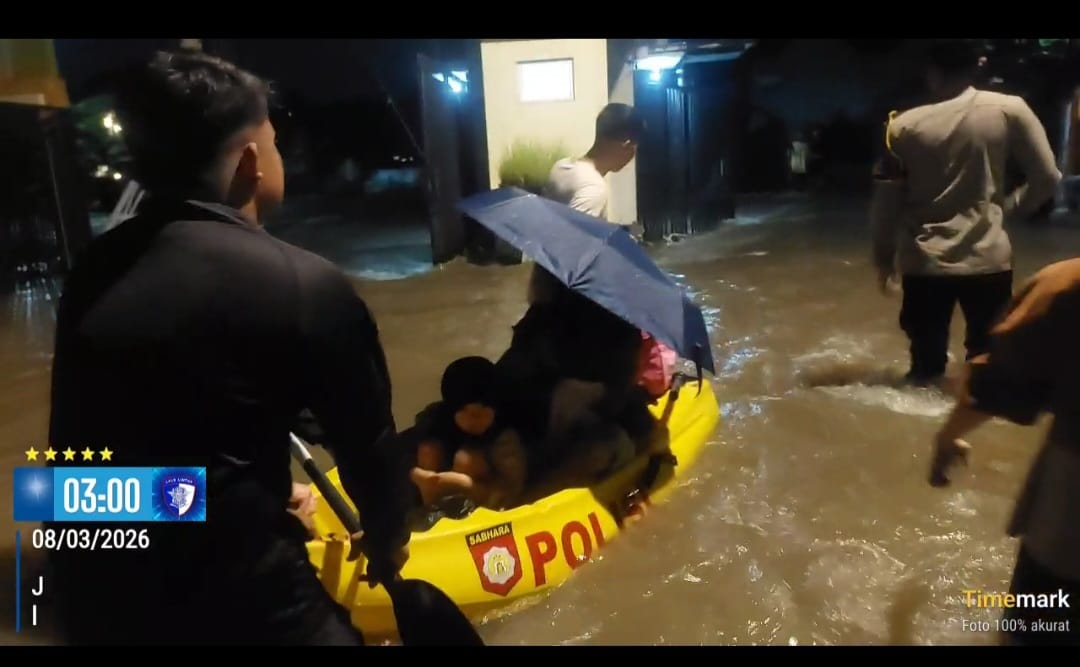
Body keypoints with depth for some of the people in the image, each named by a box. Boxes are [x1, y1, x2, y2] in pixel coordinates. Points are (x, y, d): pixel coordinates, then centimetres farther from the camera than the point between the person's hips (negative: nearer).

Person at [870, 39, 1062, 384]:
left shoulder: (902, 126, -3)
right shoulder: (1010, 110, -4)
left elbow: (886, 201, 0)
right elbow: (1047, 178, -1)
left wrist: (884, 258, 11)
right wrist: (1008, 207, 16)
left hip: (924, 263, 1)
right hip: (988, 258, 0)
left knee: (926, 366, 11)